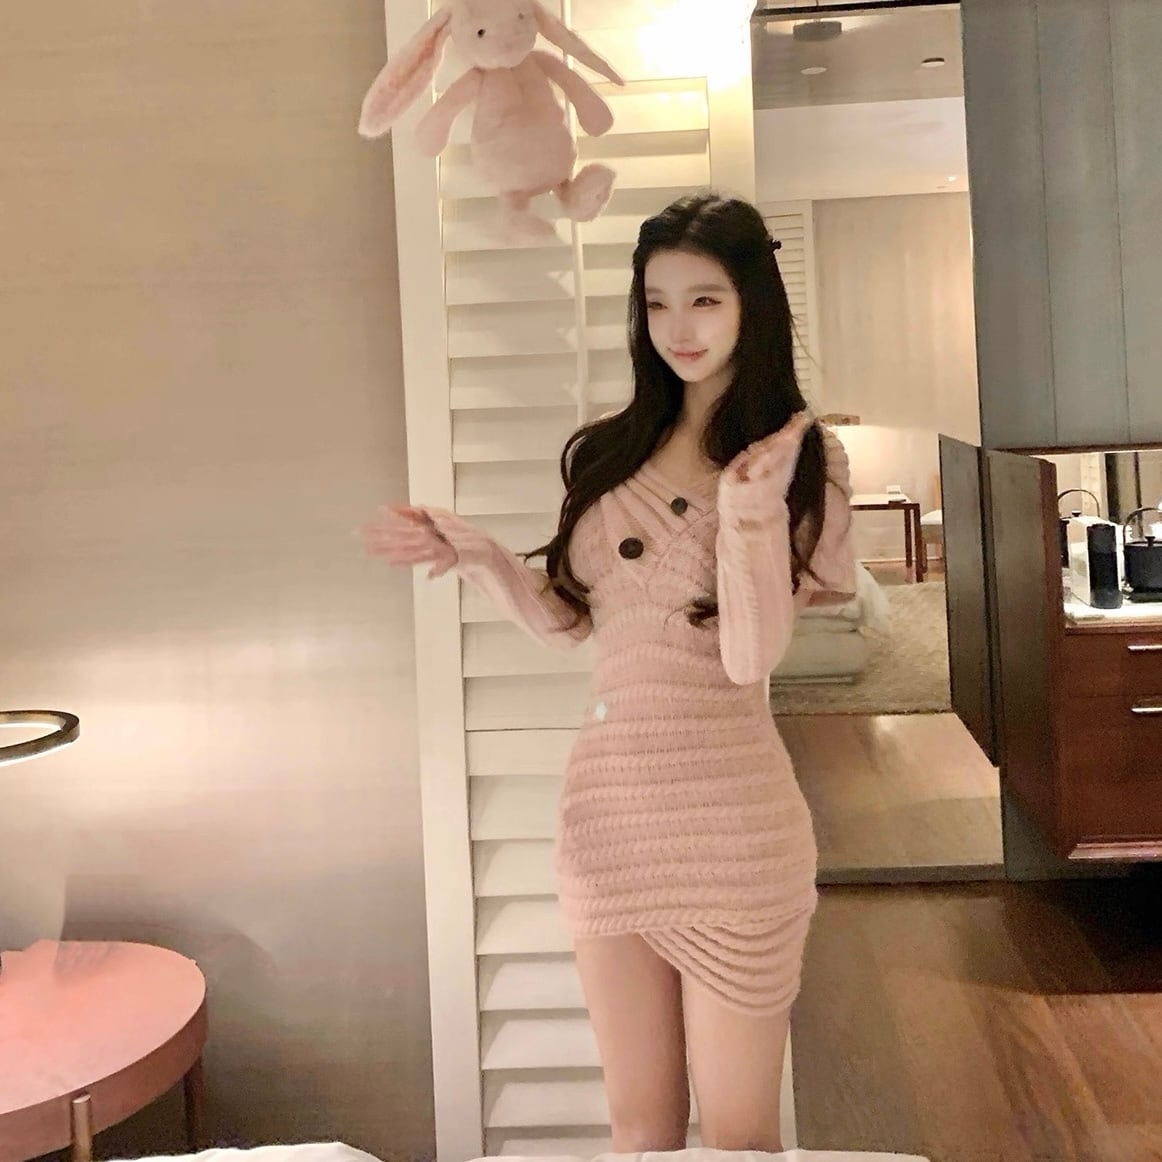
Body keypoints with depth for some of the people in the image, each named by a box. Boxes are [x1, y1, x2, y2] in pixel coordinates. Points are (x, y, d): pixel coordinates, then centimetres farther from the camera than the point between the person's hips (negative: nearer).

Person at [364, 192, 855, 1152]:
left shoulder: (802, 458, -5)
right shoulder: (611, 452, 8)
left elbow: (751, 657, -15)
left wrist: (749, 508, -24)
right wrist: (474, 555, 1)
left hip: (727, 822, -4)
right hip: (606, 809, 5)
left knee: (737, 1132, 11)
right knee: (637, 1126, 18)